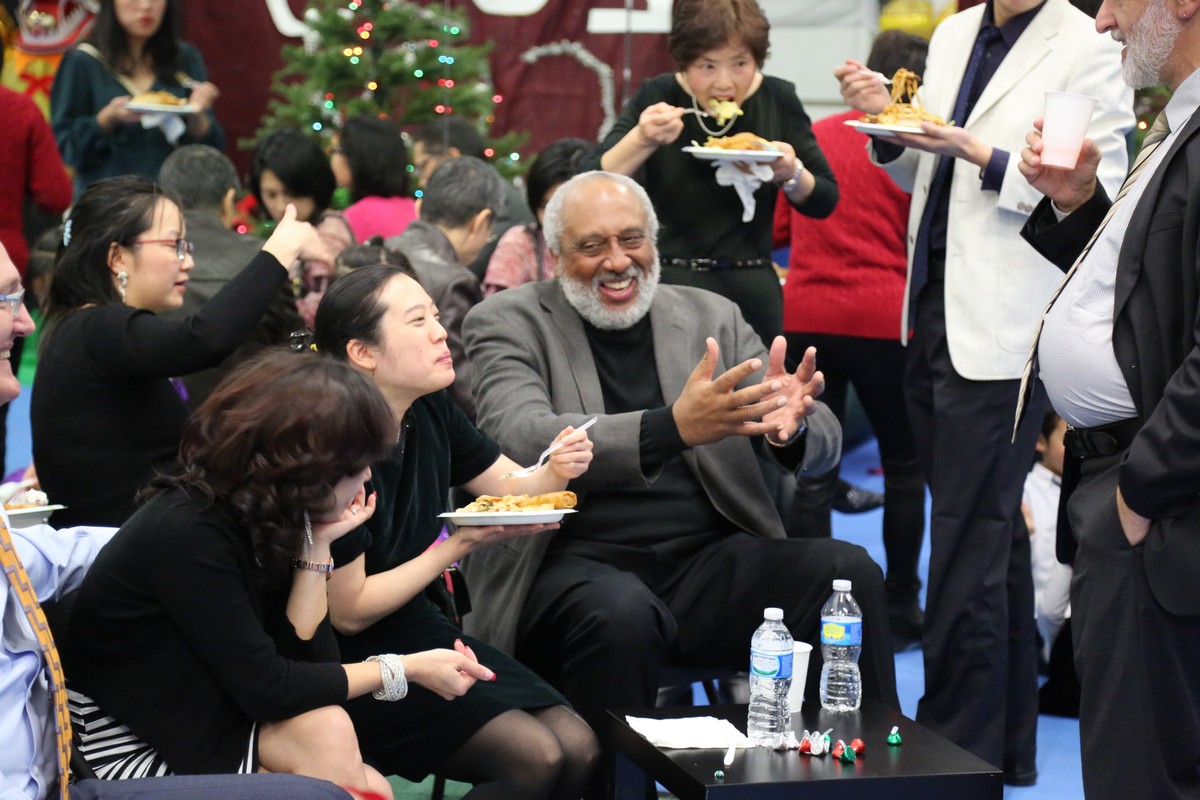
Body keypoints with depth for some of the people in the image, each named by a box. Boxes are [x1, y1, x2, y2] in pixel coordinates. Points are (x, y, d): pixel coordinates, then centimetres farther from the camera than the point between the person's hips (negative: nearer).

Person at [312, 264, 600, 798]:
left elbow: (509, 486, 13)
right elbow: (348, 612, -19)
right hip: (350, 660, -8)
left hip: (416, 626, 8)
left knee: (578, 749, -5)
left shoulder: (429, 411, -2)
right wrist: (465, 543, -20)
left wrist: (557, 472, -10)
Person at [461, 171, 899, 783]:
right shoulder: (508, 324, 4)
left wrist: (791, 424, -21)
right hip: (579, 563, -3)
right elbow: (522, 440, -17)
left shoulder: (711, 318, 13)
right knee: (620, 612, -36)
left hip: (707, 560, 4)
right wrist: (672, 428, -32)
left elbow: (822, 445, 7)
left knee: (849, 570, -20)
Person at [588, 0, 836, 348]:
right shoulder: (657, 99, -6)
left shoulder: (777, 98, 0)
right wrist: (640, 141, -27)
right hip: (667, 285, -2)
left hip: (753, 291, 2)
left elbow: (824, 201, 6)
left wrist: (792, 175, -14)